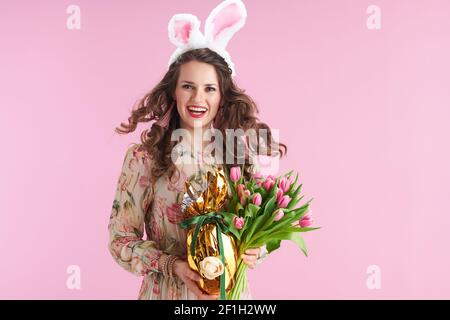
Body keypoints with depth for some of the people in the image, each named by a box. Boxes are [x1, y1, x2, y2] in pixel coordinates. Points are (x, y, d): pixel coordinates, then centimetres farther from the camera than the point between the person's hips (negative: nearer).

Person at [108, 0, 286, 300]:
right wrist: (174, 266, -21)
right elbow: (121, 239, -8)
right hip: (167, 292, -2)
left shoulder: (242, 155, -6)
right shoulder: (143, 158, -13)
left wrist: (255, 251, -15)